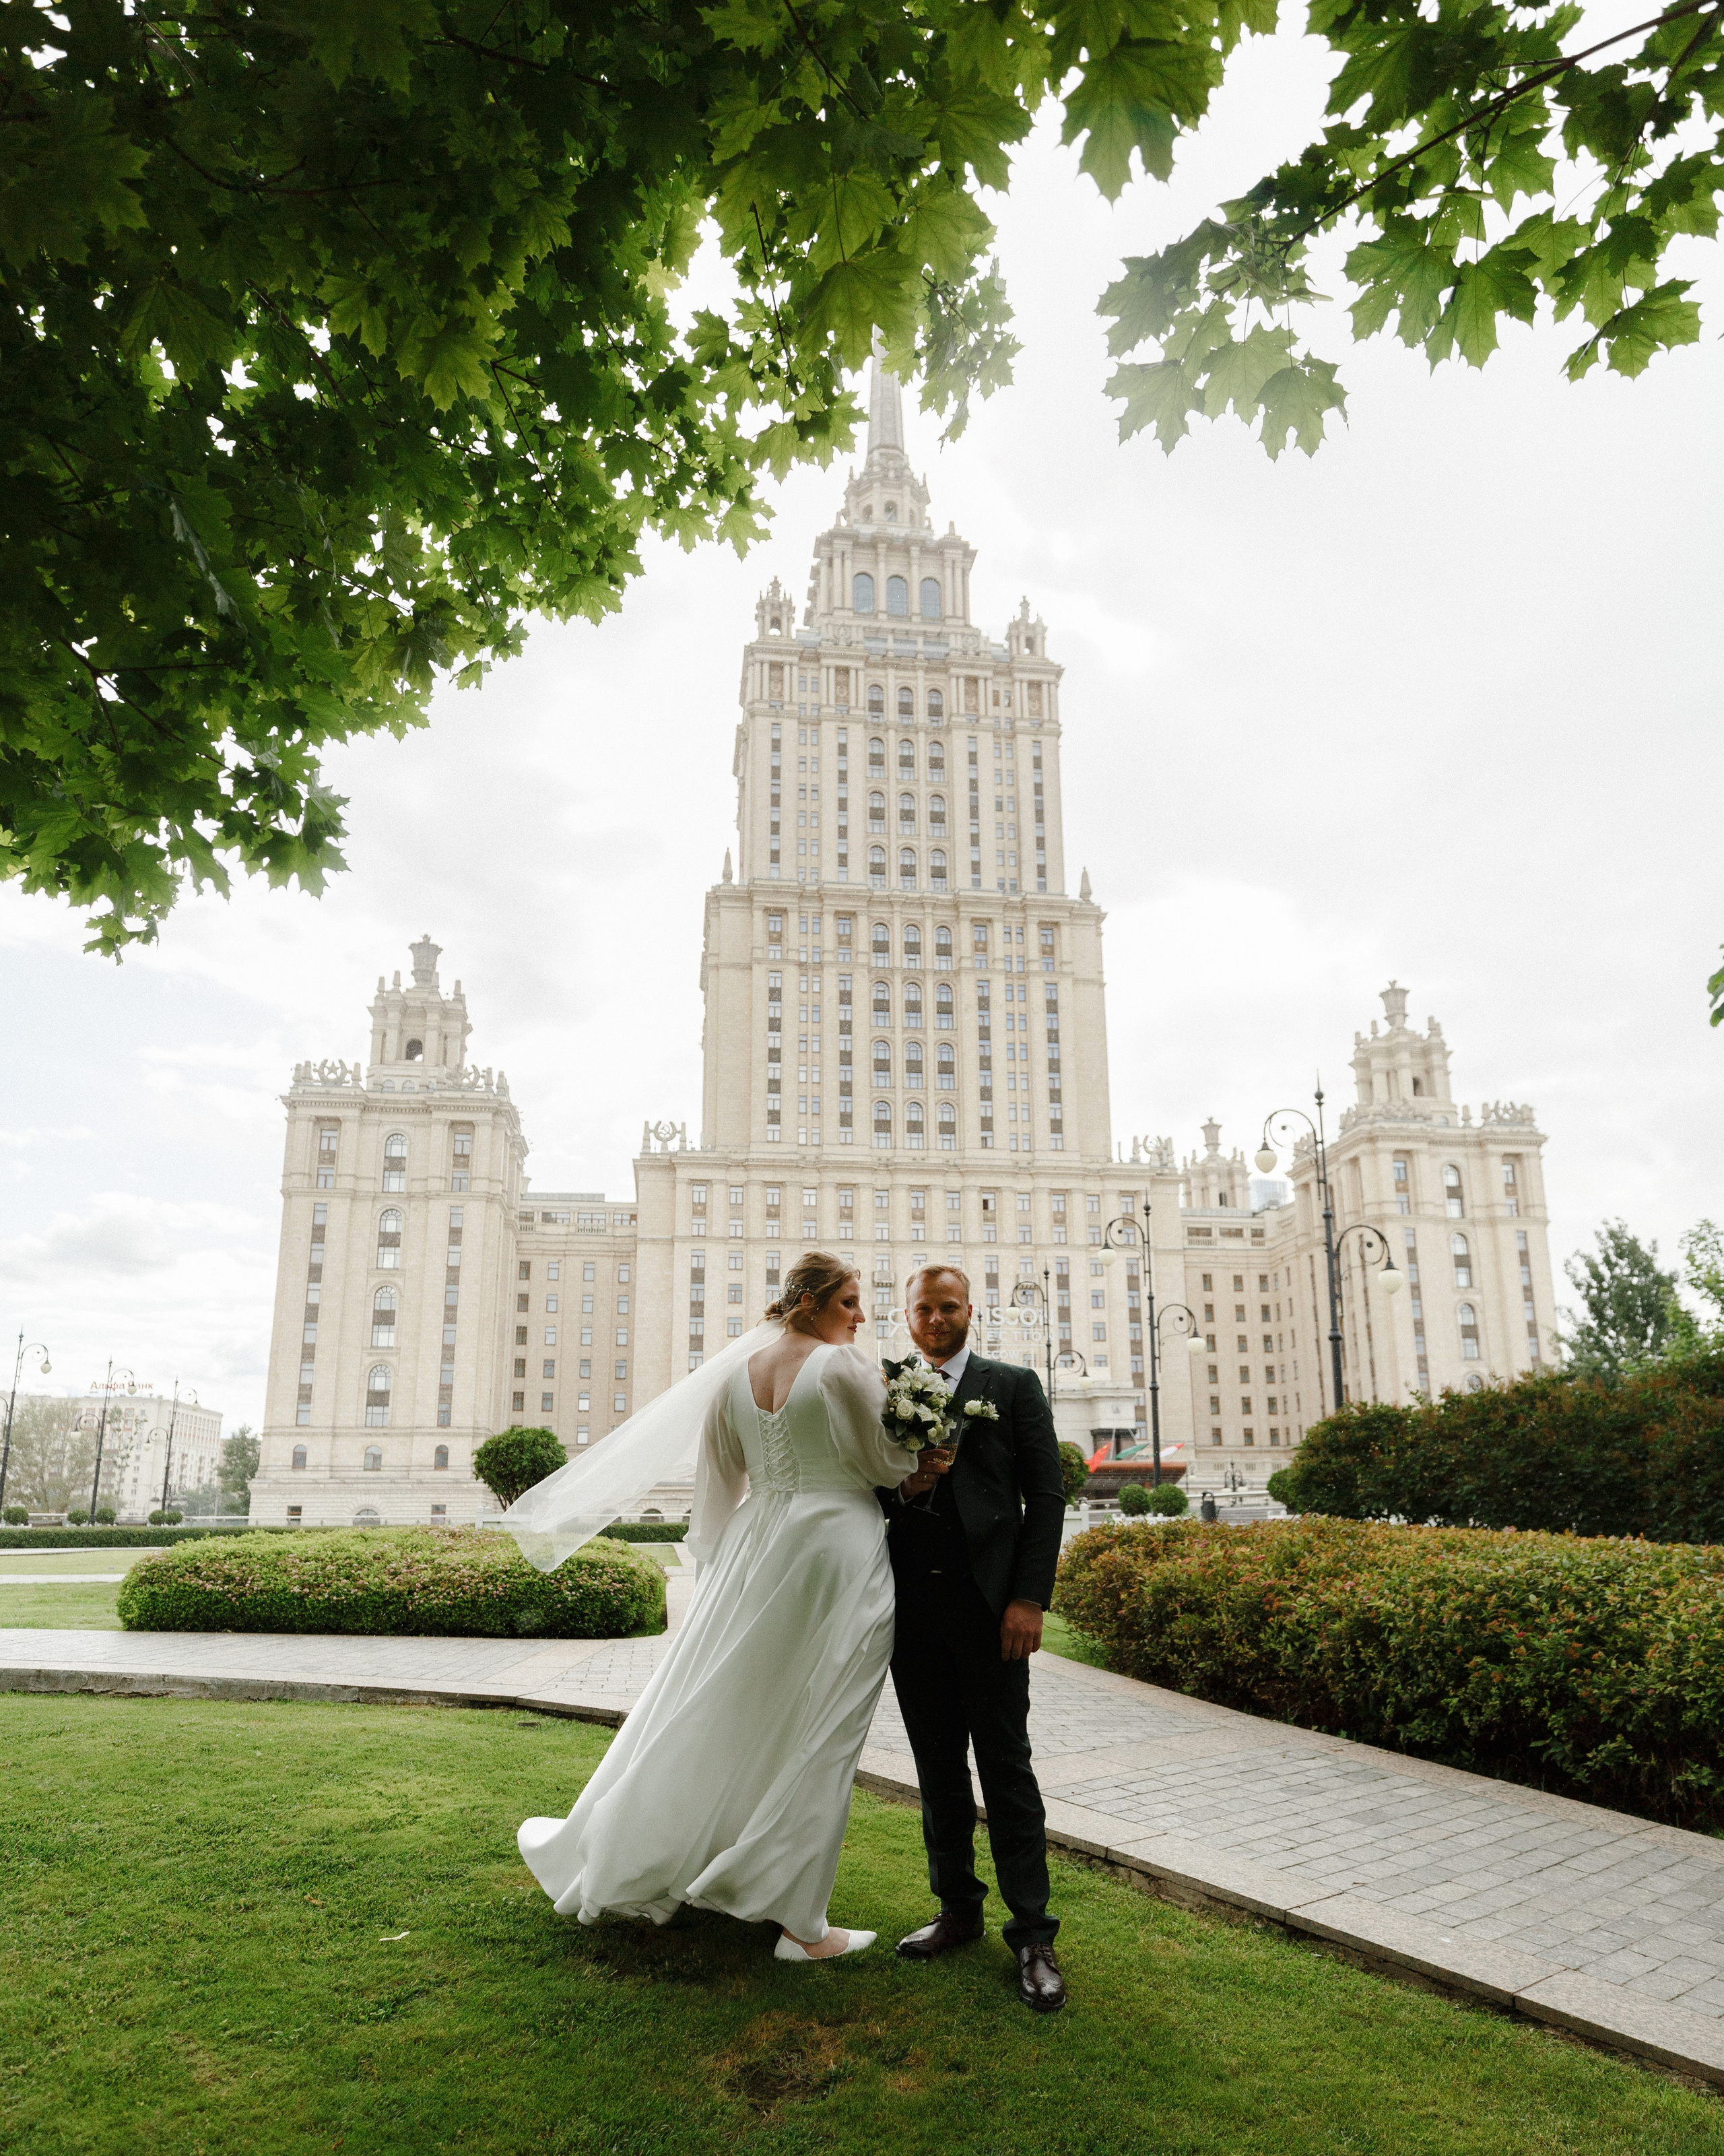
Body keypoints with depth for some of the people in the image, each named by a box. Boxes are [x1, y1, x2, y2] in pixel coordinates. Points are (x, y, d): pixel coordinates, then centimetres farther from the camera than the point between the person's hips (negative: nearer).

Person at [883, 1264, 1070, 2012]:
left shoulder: (1014, 1386, 3)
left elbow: (1046, 1496, -1)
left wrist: (1029, 1599, -10)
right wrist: (898, 1484, -10)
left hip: (987, 1605, -3)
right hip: (912, 1606, 3)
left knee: (1005, 1767, 0)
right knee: (938, 1768, 12)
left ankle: (1032, 1936, 9)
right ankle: (958, 1908, 26)